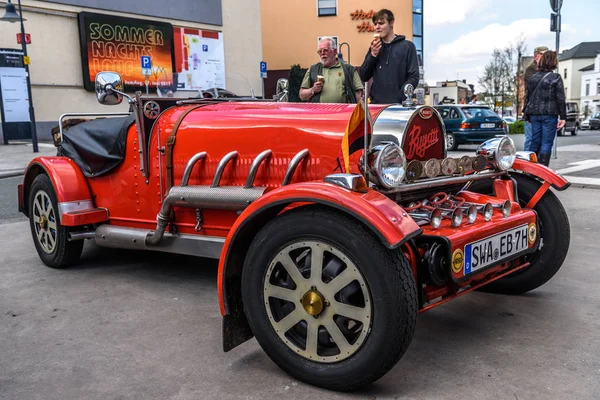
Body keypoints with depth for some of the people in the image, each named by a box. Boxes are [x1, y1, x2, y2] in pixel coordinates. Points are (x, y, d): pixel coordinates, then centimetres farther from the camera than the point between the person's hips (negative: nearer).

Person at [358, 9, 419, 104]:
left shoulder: (407, 46, 1)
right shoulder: (374, 48, 13)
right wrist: (373, 55, -5)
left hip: (398, 103, -3)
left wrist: (400, 97, -17)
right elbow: (363, 77, 8)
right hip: (376, 103, 3)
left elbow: (414, 77, -4)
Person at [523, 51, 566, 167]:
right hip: (549, 114, -5)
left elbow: (527, 97, 14)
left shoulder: (533, 78, 10)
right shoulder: (556, 78, -5)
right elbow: (560, 99, -7)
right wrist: (563, 117, -4)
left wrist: (527, 114, 21)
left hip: (534, 114, 5)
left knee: (535, 141, 11)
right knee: (547, 143, -1)